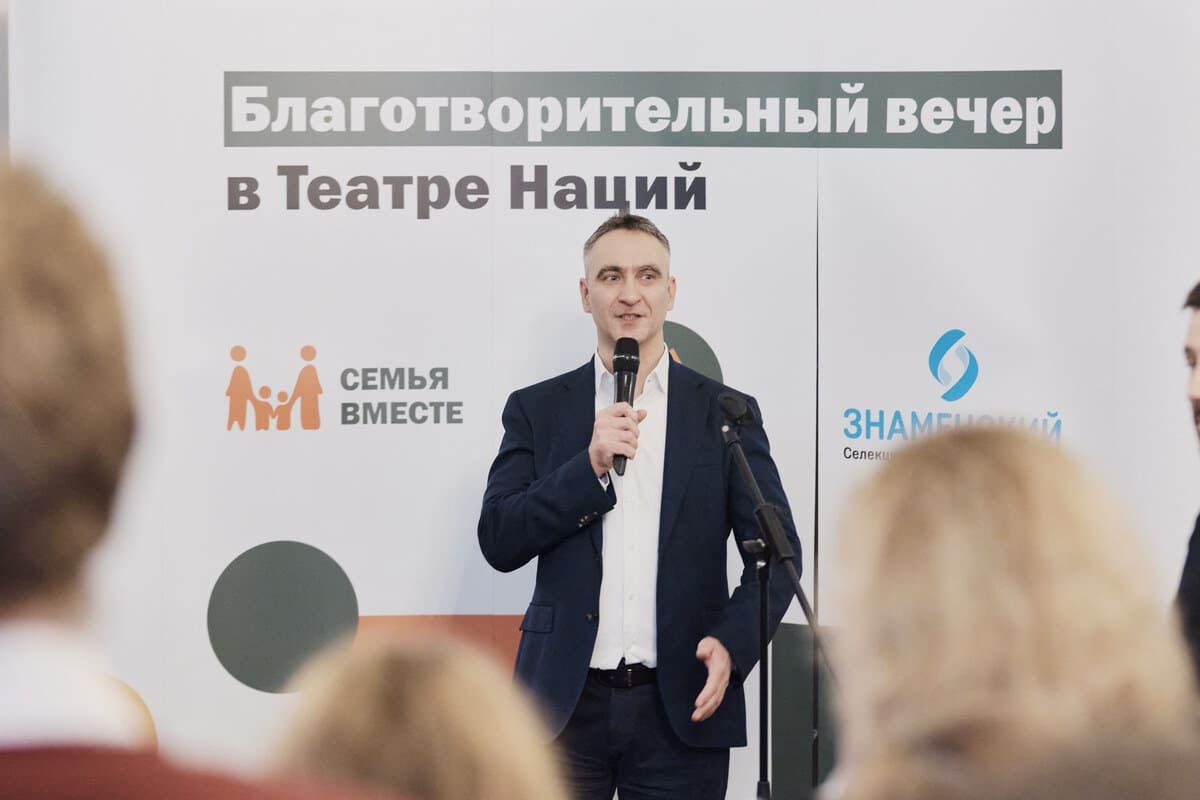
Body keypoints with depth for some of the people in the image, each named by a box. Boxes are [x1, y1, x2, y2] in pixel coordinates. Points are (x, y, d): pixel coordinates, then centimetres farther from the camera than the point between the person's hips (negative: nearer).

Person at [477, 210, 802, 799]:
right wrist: (590, 466, -13)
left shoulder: (725, 413, 6)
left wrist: (732, 642, -14)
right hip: (566, 704, 0)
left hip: (681, 706, 0)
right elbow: (499, 542, -1)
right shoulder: (537, 410, 7)